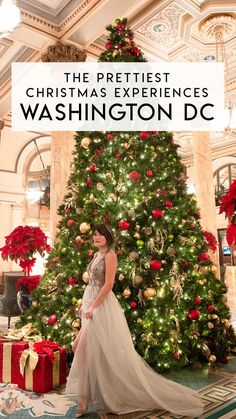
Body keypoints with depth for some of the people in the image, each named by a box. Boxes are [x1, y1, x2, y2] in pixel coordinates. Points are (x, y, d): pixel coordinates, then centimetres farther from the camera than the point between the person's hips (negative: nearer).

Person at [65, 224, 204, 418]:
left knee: (99, 350, -3)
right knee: (80, 347, 12)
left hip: (102, 306, -9)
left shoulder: (109, 255, -14)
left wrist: (92, 307, -19)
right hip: (92, 304, 9)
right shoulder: (97, 255, 13)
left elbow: (108, 285, -20)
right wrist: (84, 305, 13)